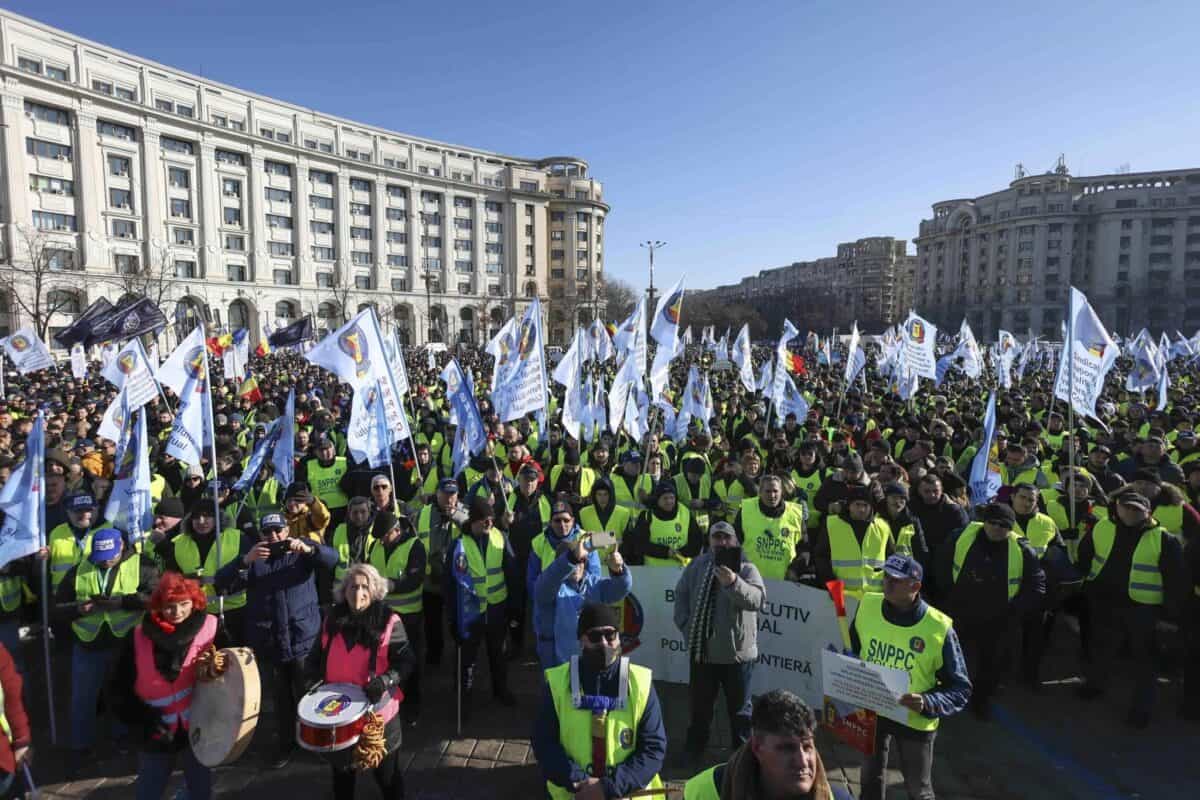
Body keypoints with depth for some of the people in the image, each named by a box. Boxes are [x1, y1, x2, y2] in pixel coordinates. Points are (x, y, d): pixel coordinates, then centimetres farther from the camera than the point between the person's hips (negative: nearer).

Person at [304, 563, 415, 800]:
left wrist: (386, 681, -28)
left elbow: (407, 660, -13)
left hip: (377, 710, -4)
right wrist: (312, 678, -6)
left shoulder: (389, 622, -13)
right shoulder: (332, 620, 0)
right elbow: (316, 655, 12)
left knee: (386, 772, 15)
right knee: (341, 771, 24)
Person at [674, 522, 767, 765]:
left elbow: (757, 598, -26)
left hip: (737, 651, -3)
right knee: (700, 703, 20)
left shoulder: (746, 568, -9)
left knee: (739, 707, 13)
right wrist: (686, 625, -1)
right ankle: (694, 747, 39)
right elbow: (681, 594, 9)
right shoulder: (697, 565, 2)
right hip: (701, 649, 3)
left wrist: (733, 583, -42)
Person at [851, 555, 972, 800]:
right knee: (871, 777, 24)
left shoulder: (939, 629, -24)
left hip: (915, 720, -3)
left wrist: (927, 703, -31)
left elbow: (960, 689, -16)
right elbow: (853, 649, 6)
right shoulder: (866, 605, -13)